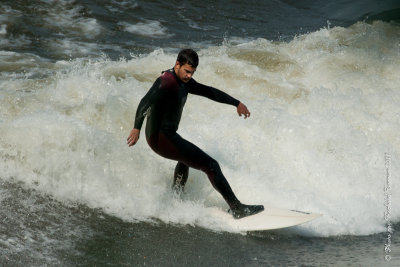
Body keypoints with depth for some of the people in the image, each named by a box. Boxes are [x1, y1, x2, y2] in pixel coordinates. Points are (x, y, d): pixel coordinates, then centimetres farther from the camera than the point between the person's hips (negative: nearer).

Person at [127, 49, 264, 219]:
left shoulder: (183, 81, 11)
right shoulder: (166, 82, -19)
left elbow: (208, 92, 21)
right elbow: (145, 102, -31)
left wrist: (237, 103, 24)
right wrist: (137, 128, -44)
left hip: (166, 136, 11)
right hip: (162, 138, -11)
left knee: (186, 158, 41)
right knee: (211, 166, -10)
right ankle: (237, 209, -8)